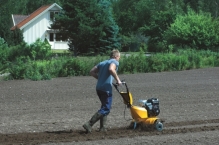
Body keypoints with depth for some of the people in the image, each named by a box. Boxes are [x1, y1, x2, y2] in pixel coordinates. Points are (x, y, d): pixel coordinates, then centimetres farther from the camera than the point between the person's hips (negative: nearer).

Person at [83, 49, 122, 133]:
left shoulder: (102, 63, 21)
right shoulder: (115, 62, -2)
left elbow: (92, 72, 15)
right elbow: (111, 69, -24)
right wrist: (118, 80, -16)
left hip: (98, 88, 8)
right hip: (106, 88, -8)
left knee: (105, 107, 20)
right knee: (105, 109, -5)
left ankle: (102, 127, 15)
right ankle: (89, 124, -14)